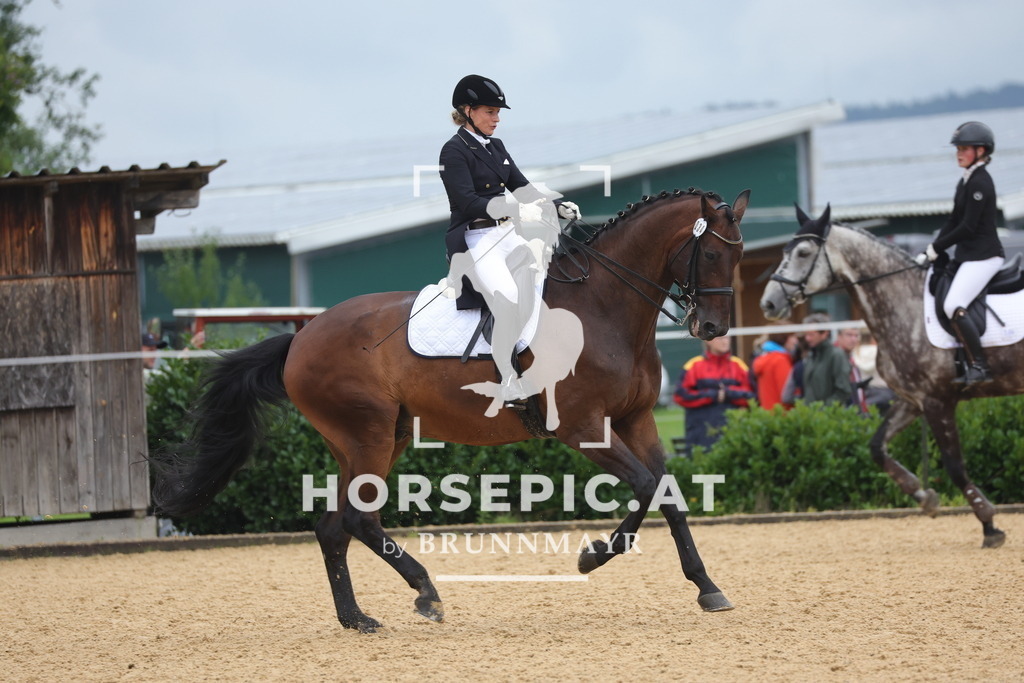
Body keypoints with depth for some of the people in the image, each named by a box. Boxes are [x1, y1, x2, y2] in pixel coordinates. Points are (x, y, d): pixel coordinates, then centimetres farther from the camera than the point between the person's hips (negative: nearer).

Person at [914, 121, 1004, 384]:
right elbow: (954, 221, 16)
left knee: (954, 306, -21)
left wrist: (934, 249, -13)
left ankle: (979, 366, -19)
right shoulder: (966, 181, 15)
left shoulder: (980, 183, -15)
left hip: (983, 256, -10)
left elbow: (968, 227, -19)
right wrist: (932, 250, 5)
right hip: (968, 256, 10)